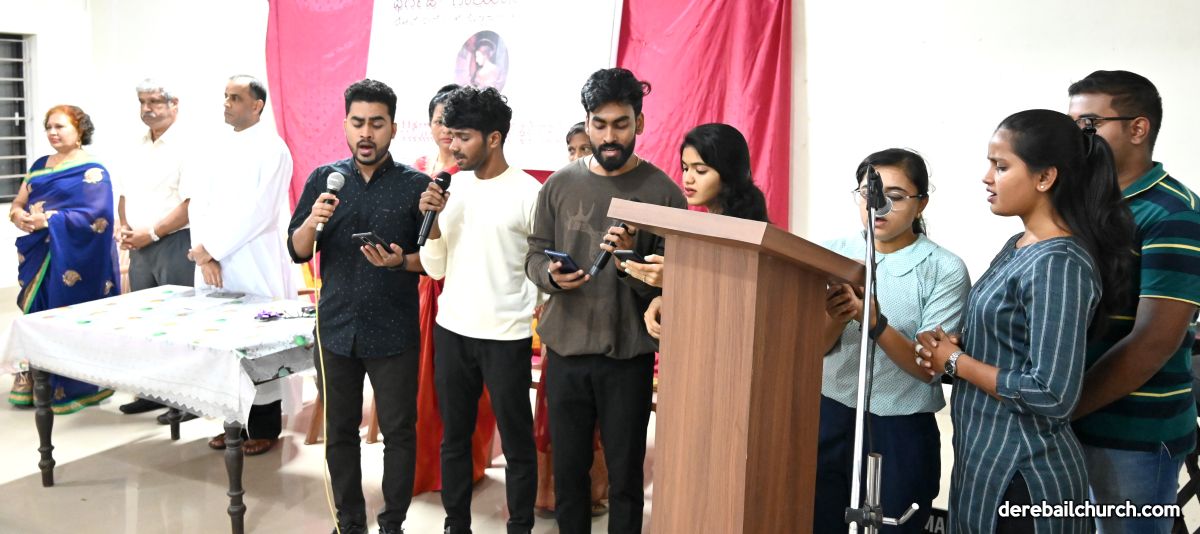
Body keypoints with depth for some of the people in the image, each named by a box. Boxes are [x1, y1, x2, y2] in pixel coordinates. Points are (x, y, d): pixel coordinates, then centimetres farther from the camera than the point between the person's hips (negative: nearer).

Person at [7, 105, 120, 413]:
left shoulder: (93, 172, -6)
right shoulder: (40, 166, 16)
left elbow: (95, 218, -17)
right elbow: (17, 203, 16)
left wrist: (47, 219, -22)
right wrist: (18, 216, -8)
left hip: (73, 261, -6)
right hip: (41, 257, 6)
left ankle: (72, 389, 7)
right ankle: (34, 385, 14)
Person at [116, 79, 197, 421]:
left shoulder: (186, 146, -11)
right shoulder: (138, 147, 14)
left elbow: (192, 204, -19)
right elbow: (124, 193, 21)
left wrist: (150, 233, -15)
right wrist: (125, 228, 3)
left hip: (174, 244, -8)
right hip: (140, 246, 8)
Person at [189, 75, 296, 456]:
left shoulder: (271, 149, -7)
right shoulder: (220, 147, 14)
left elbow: (258, 212, -15)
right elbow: (200, 201, 10)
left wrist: (210, 247, -12)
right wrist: (205, 254, -5)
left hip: (255, 268, -6)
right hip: (216, 267, 6)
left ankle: (264, 428, 12)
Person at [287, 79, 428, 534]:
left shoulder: (416, 185, -5)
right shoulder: (323, 179, 3)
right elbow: (297, 252, 3)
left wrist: (401, 262, -22)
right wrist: (312, 223, -17)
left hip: (394, 333, -3)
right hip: (336, 329, 3)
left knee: (399, 432, 6)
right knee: (340, 432, 13)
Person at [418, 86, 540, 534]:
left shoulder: (528, 193, -10)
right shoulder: (454, 187, 5)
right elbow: (436, 268, 6)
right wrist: (432, 221, -9)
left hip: (506, 337, -5)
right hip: (451, 331, 5)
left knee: (516, 443, 6)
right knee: (454, 438, 16)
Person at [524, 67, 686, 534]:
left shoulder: (663, 192, -5)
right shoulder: (559, 185, 4)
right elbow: (534, 254, 8)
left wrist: (633, 257, -24)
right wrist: (550, 275, -14)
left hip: (628, 355, -2)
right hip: (566, 350, 3)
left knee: (624, 477, 9)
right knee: (567, 470, 14)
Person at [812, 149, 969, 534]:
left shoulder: (945, 270, -8)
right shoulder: (833, 254, 0)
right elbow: (814, 347, -4)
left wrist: (874, 321, -27)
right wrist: (835, 318, -25)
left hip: (900, 434, -2)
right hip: (829, 421, 3)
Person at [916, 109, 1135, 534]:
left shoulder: (1060, 265, -21)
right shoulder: (1017, 247, 8)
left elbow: (1052, 397, -26)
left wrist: (955, 362, -15)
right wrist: (950, 345, -4)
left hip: (1024, 475, -9)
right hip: (986, 456, 9)